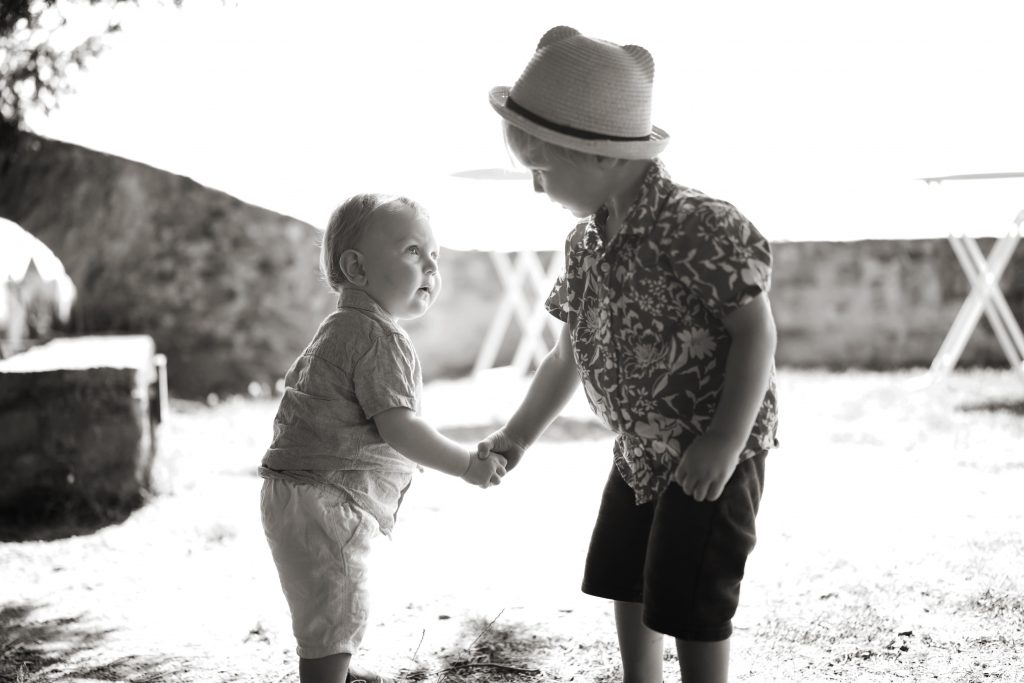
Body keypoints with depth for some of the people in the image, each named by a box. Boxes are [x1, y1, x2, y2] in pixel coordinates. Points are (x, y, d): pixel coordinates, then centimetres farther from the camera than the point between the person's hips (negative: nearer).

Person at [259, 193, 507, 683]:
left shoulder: (341, 329, 17)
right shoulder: (379, 338, -18)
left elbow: (298, 381, 27)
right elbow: (398, 427, -24)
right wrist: (467, 465, -16)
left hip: (297, 491, 11)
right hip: (323, 500, -11)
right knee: (336, 611, -6)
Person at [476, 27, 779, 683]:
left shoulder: (699, 227, -24)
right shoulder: (586, 242, 2)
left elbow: (756, 332, -21)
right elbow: (569, 355, 12)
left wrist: (725, 441, -28)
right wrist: (517, 436, 13)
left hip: (713, 457, -8)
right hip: (641, 452, 9)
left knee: (690, 604, -6)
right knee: (625, 584, 18)